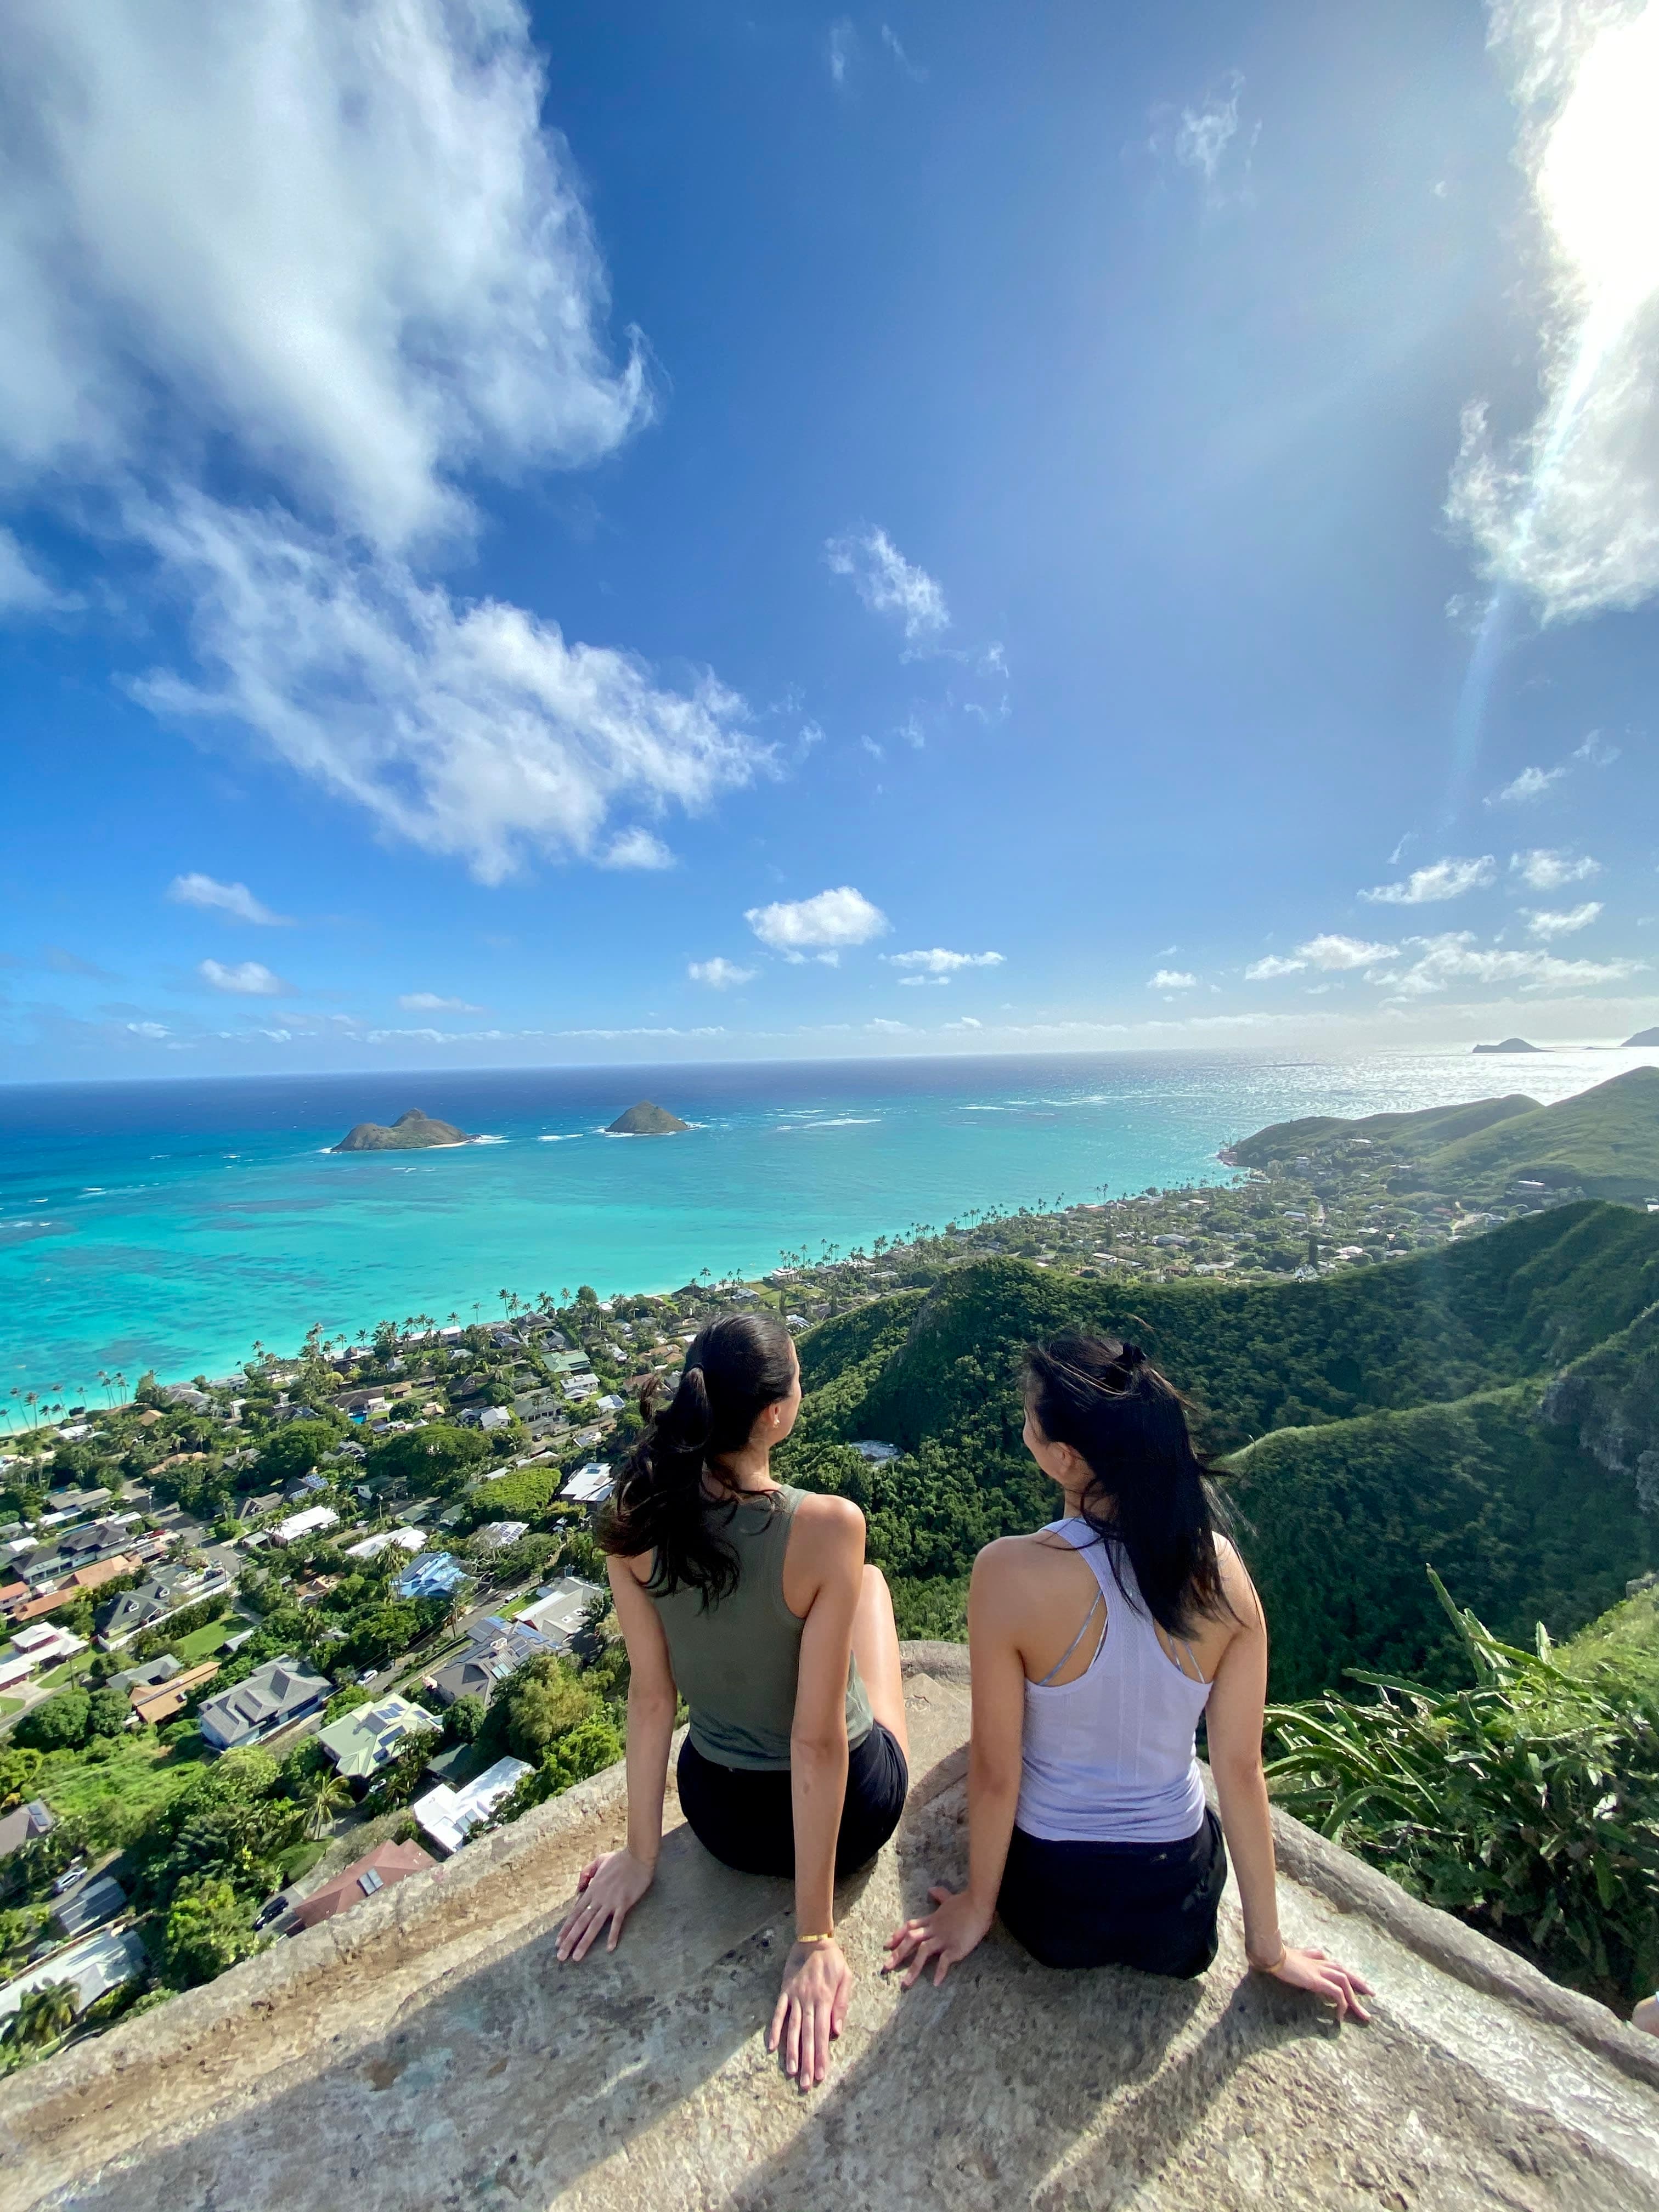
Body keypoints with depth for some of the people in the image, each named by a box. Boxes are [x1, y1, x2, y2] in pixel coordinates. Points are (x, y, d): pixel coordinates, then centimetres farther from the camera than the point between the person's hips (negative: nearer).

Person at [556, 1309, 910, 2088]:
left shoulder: (635, 1523, -21)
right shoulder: (828, 1527, -33)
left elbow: (651, 1693, -10)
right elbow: (816, 1740, -25)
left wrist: (641, 1853, 2)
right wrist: (815, 1936, -13)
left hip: (721, 1815, 3)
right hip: (848, 1811, -3)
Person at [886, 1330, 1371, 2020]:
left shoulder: (1009, 1573, -31)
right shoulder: (1221, 1567, -21)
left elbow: (995, 1773, -18)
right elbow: (1242, 1771, -11)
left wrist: (976, 1905, 2)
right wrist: (1268, 1946, 6)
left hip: (1054, 1908, -1)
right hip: (1182, 1910, 2)